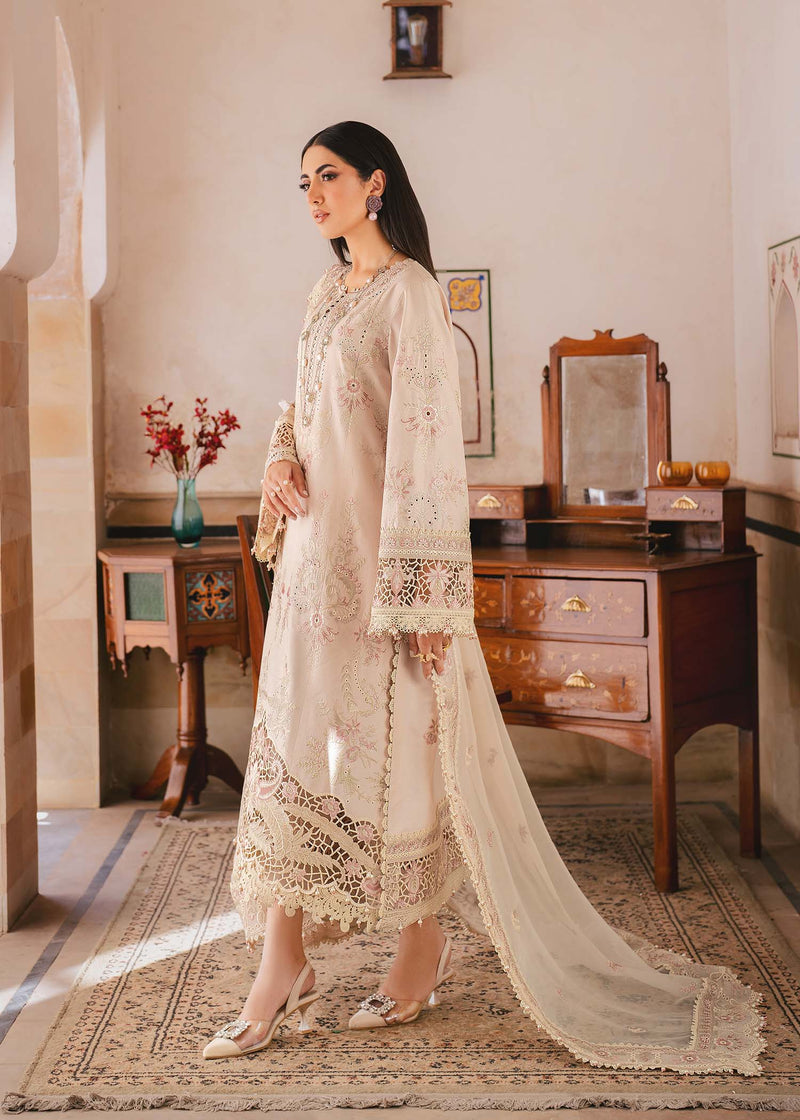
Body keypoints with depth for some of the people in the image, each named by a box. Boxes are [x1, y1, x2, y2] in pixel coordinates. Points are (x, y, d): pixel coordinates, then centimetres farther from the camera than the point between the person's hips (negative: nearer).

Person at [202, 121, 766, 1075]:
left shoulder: (410, 292, -10)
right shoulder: (328, 292, 14)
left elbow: (427, 436, -16)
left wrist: (424, 594, -20)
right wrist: (280, 457, 1)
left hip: (379, 554, -8)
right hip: (312, 550, 8)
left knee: (398, 745, 1)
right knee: (290, 741, 6)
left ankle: (426, 948, 19)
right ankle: (283, 968, 14)